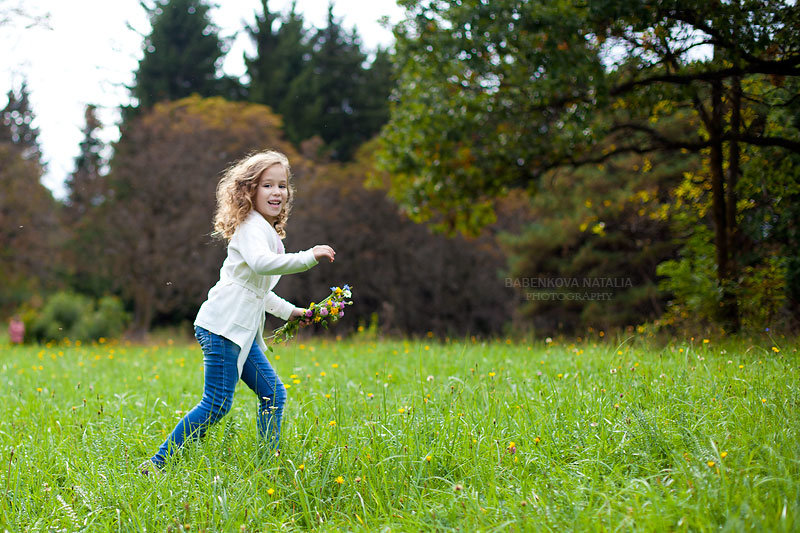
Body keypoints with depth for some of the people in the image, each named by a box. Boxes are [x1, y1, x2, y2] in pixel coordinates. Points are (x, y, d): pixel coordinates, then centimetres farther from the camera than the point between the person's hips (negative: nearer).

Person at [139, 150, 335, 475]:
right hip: (223, 326, -10)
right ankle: (157, 464, -6)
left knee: (272, 393, 7)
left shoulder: (265, 230, 22)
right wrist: (308, 257, -35)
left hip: (242, 331, 10)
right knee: (217, 405, -11)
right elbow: (261, 264, -34)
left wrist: (289, 311, 30)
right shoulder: (252, 226, -10)